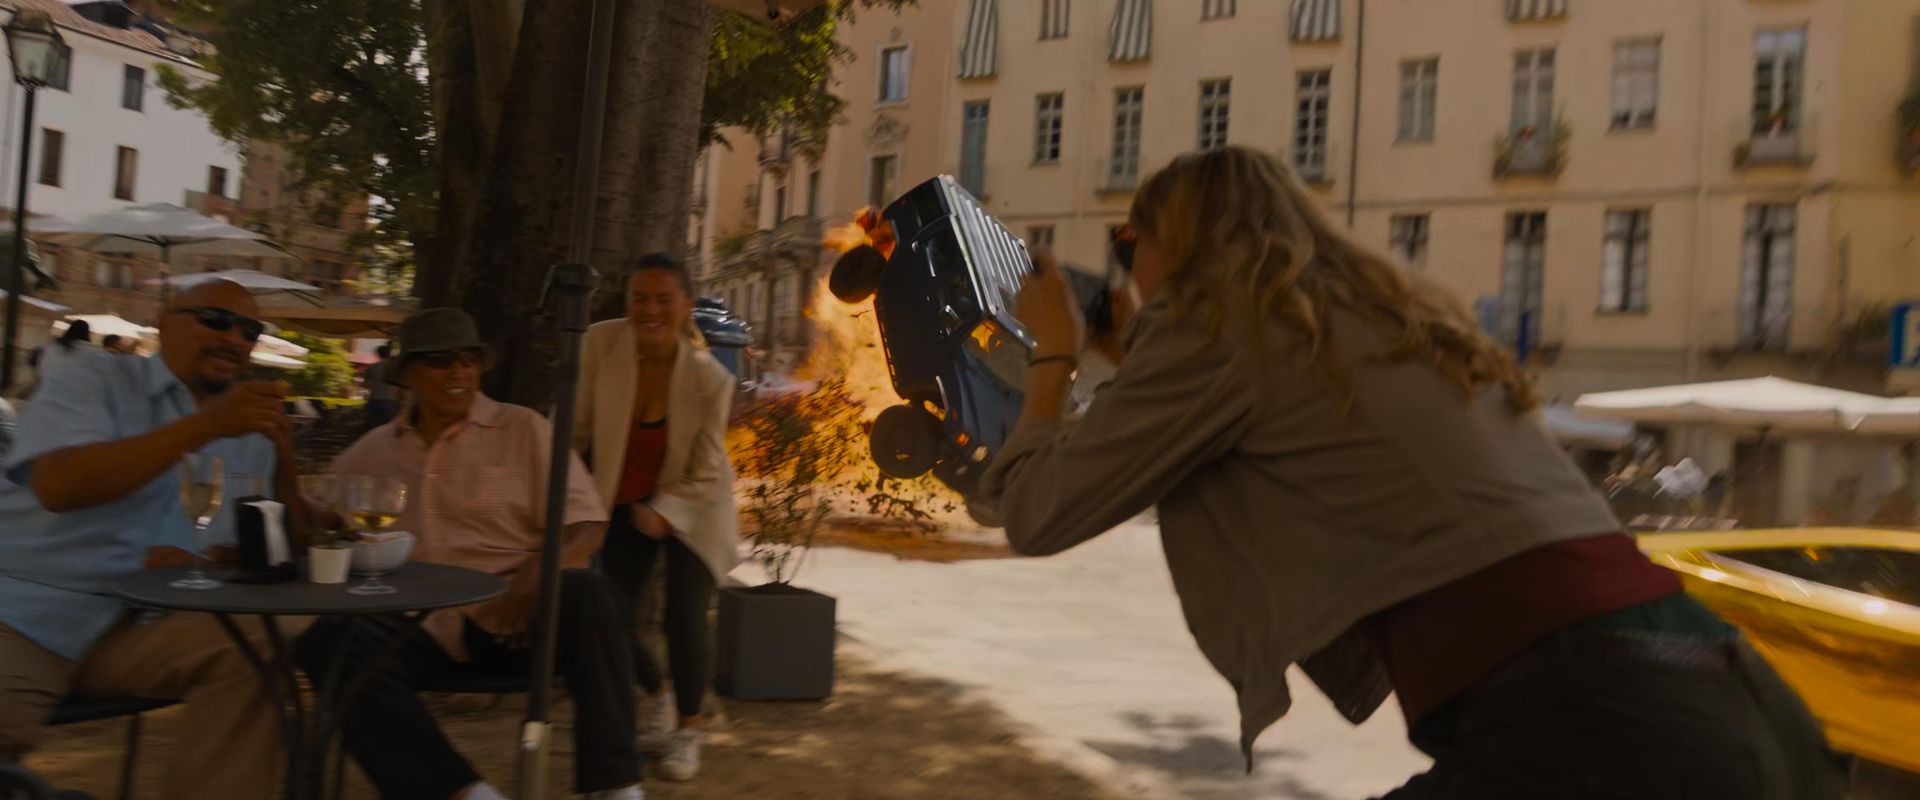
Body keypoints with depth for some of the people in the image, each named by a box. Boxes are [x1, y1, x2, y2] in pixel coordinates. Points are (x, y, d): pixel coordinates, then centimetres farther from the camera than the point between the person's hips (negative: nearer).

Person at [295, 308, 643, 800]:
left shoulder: (523, 429, 7)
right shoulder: (371, 452, 16)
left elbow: (585, 524, -1)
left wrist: (538, 575, -20)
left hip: (512, 615, -2)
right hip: (419, 626, 3)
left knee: (585, 593, -33)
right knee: (324, 644, -26)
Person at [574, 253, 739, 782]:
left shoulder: (710, 379, -24)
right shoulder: (601, 343, -19)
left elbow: (707, 476, -16)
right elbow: (577, 427, -6)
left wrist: (662, 513, -29)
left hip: (690, 509, -3)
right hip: (624, 503, 3)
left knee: (683, 618, -12)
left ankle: (688, 730, 15)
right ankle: (655, 694, 37)